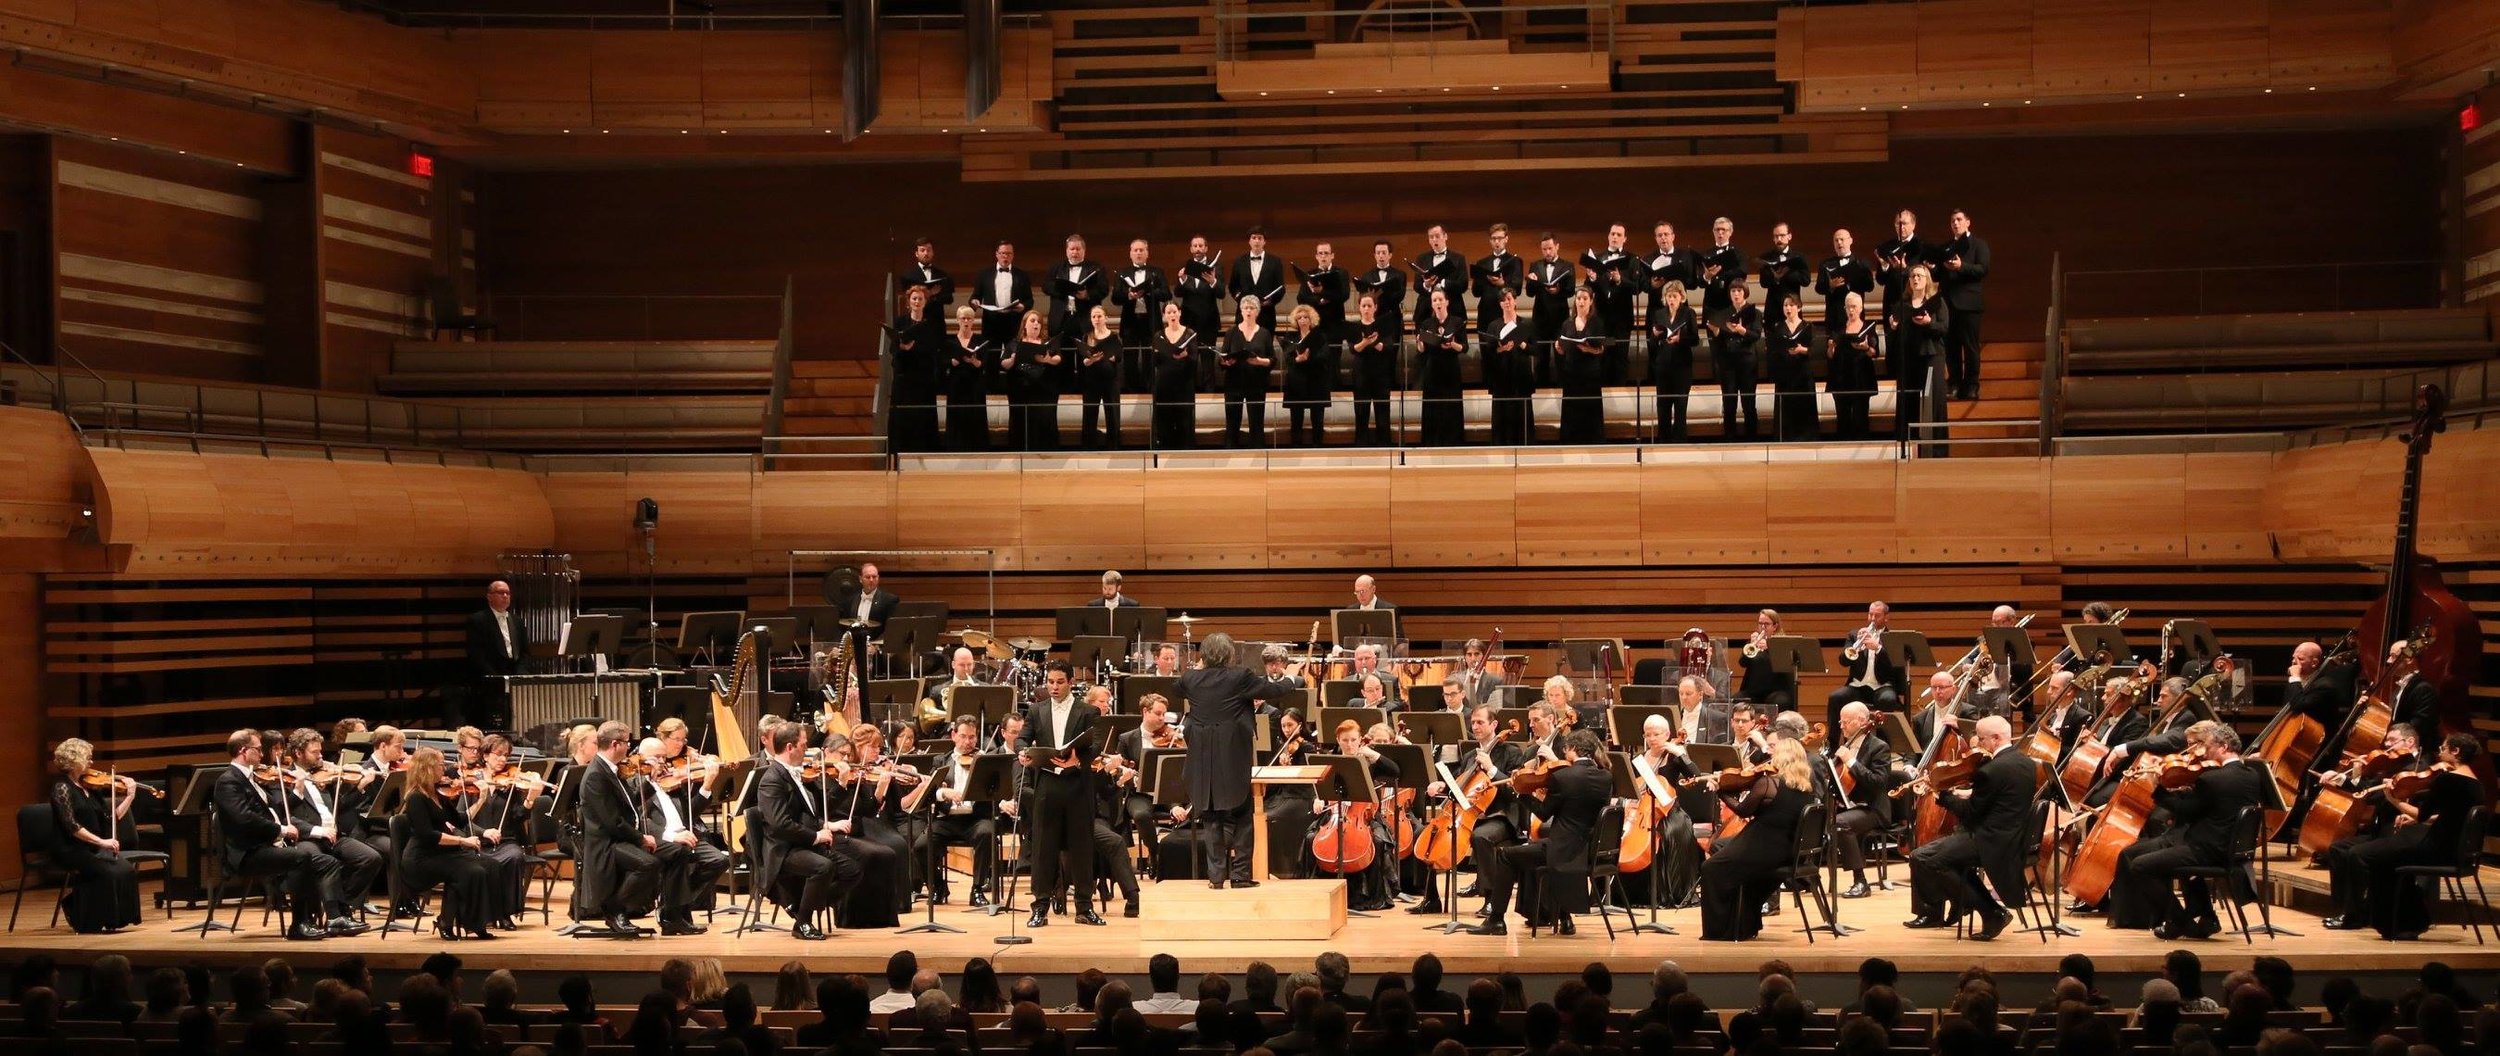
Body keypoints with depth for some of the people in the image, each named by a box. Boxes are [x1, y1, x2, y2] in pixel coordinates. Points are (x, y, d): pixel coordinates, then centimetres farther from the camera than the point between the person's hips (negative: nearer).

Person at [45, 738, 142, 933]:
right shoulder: (62, 788, -8)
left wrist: (130, 796, 0)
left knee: (126, 870, -17)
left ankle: (113, 920, -7)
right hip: (70, 851, -7)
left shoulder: (90, 787, 12)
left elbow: (113, 816, 12)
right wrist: (101, 841, -24)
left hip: (92, 849, 7)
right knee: (109, 873, -27)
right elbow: (71, 826, -18)